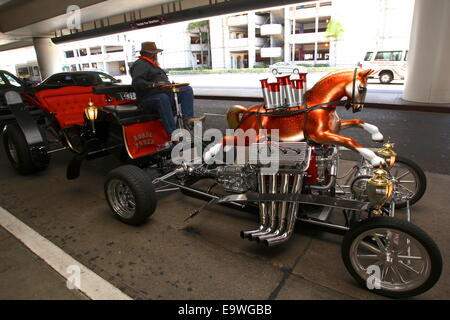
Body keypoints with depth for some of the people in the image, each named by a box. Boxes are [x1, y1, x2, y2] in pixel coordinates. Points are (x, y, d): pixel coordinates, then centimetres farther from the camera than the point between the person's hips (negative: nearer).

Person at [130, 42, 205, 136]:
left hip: (166, 93, 9)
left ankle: (188, 118, -24)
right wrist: (153, 85, -29)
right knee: (163, 98, -42)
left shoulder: (152, 65, 29)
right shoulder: (140, 65, -4)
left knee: (187, 89, -3)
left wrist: (169, 84, 15)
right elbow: (137, 82, -19)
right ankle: (173, 133, -47)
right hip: (149, 99, -9)